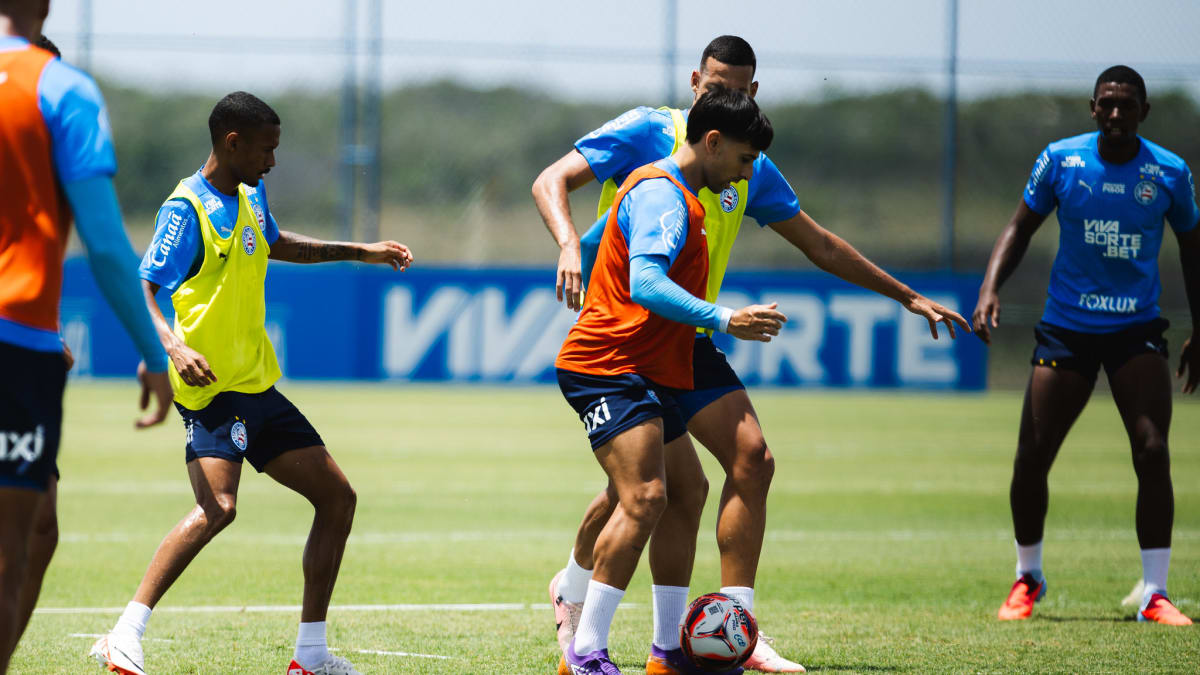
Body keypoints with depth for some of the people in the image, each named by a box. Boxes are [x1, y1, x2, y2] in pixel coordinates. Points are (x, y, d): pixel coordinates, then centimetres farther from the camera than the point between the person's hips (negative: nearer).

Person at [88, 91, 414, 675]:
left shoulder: (251, 198, 15)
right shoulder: (186, 210, -12)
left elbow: (277, 246, 37)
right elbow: (140, 290, -18)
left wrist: (360, 252, 37)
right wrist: (175, 347, -34)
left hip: (258, 387, 9)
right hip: (211, 388, -9)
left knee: (337, 496, 9)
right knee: (217, 507, -29)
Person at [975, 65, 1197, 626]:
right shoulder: (1060, 160, -3)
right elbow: (1020, 228, 6)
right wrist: (990, 289, -10)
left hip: (1136, 328, 0)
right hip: (1066, 328, 1)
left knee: (1152, 452, -15)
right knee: (1031, 458, -1)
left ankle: (1154, 593, -8)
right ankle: (1027, 576, 23)